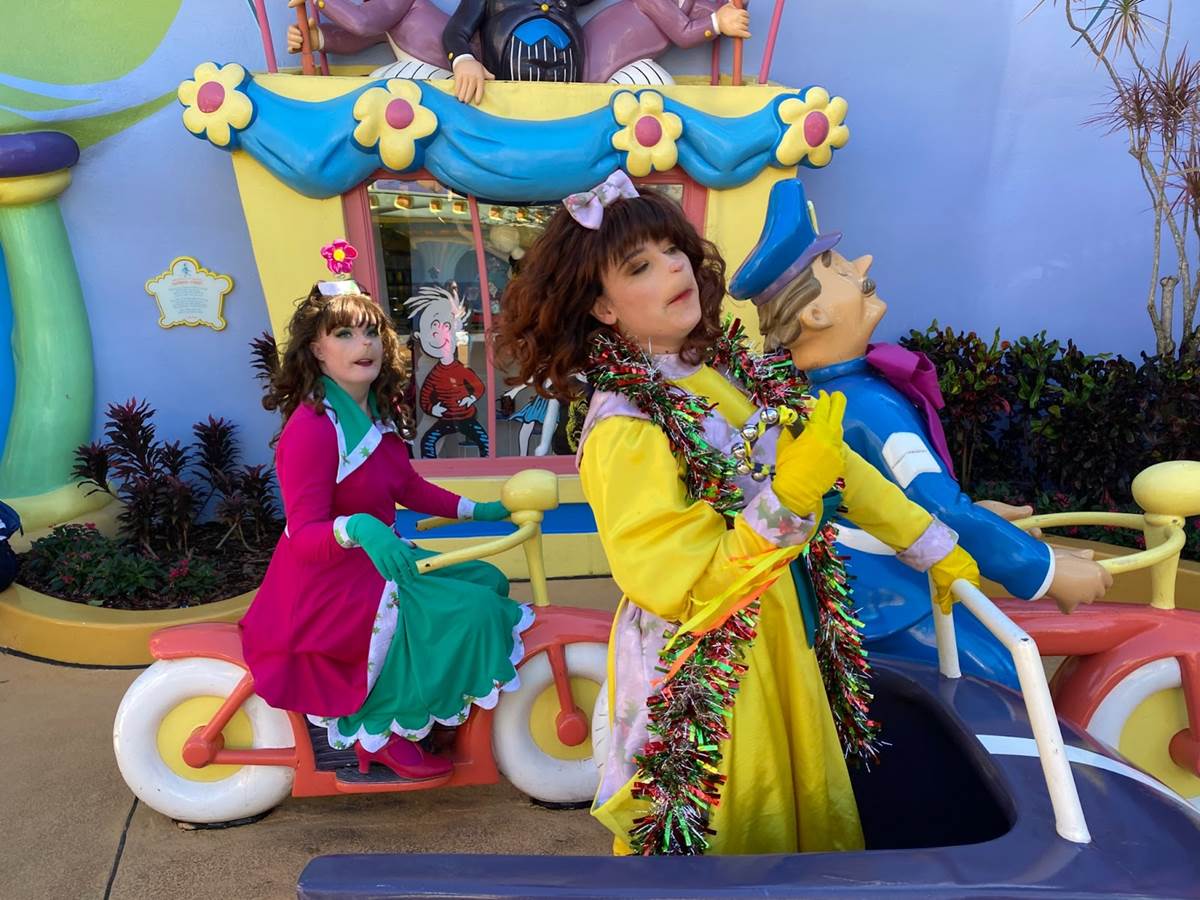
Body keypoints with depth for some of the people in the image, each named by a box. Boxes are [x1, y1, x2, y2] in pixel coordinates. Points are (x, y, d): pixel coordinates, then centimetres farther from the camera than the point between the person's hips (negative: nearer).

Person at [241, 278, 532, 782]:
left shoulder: (380, 412, 4)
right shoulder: (312, 427, -24)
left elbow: (408, 487, 15)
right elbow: (304, 536, -27)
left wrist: (477, 510, 11)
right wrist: (355, 528, -47)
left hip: (372, 562, 10)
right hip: (326, 583, -9)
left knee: (486, 582, 10)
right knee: (468, 612, -20)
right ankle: (382, 736, 0)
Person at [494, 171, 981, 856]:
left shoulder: (738, 367, -2)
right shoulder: (621, 431, -23)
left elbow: (840, 466, 7)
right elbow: (678, 587, -24)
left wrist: (936, 548, 12)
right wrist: (790, 499, -33)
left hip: (789, 642, 7)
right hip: (707, 680, -6)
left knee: (815, 823, 23)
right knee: (749, 839, 14)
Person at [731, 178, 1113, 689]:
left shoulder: (825, 392, 4)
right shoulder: (871, 406, -28)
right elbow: (943, 511, -31)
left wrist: (971, 512, 23)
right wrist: (1048, 570, -21)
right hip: (890, 608, -10)